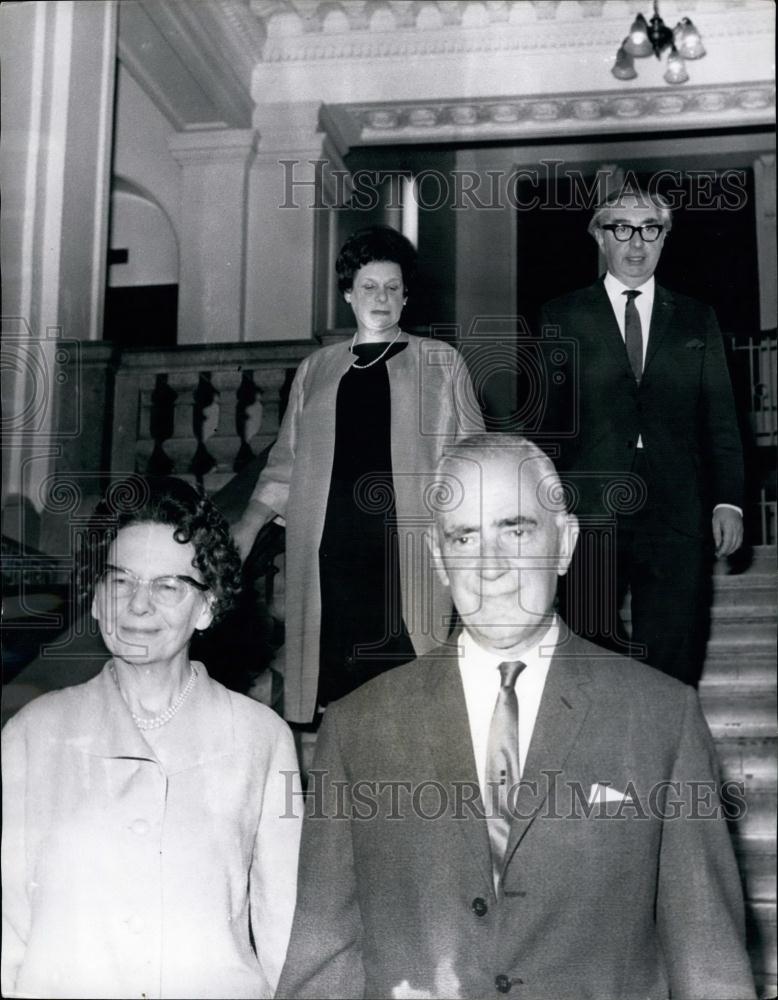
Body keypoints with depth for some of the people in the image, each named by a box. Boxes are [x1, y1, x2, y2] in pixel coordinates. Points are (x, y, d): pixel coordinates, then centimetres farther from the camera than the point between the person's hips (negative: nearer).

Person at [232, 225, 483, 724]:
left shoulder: (441, 363, 13)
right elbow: (287, 461, 20)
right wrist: (250, 524, 8)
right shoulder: (317, 369, 19)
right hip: (330, 548, 2)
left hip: (409, 550, -2)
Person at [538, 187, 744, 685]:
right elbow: (545, 418, 7)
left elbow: (721, 419, 10)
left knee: (672, 667, 2)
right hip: (589, 518, -1)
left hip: (676, 518, 1)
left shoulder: (696, 320, 13)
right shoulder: (563, 318, 8)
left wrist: (728, 501, 0)